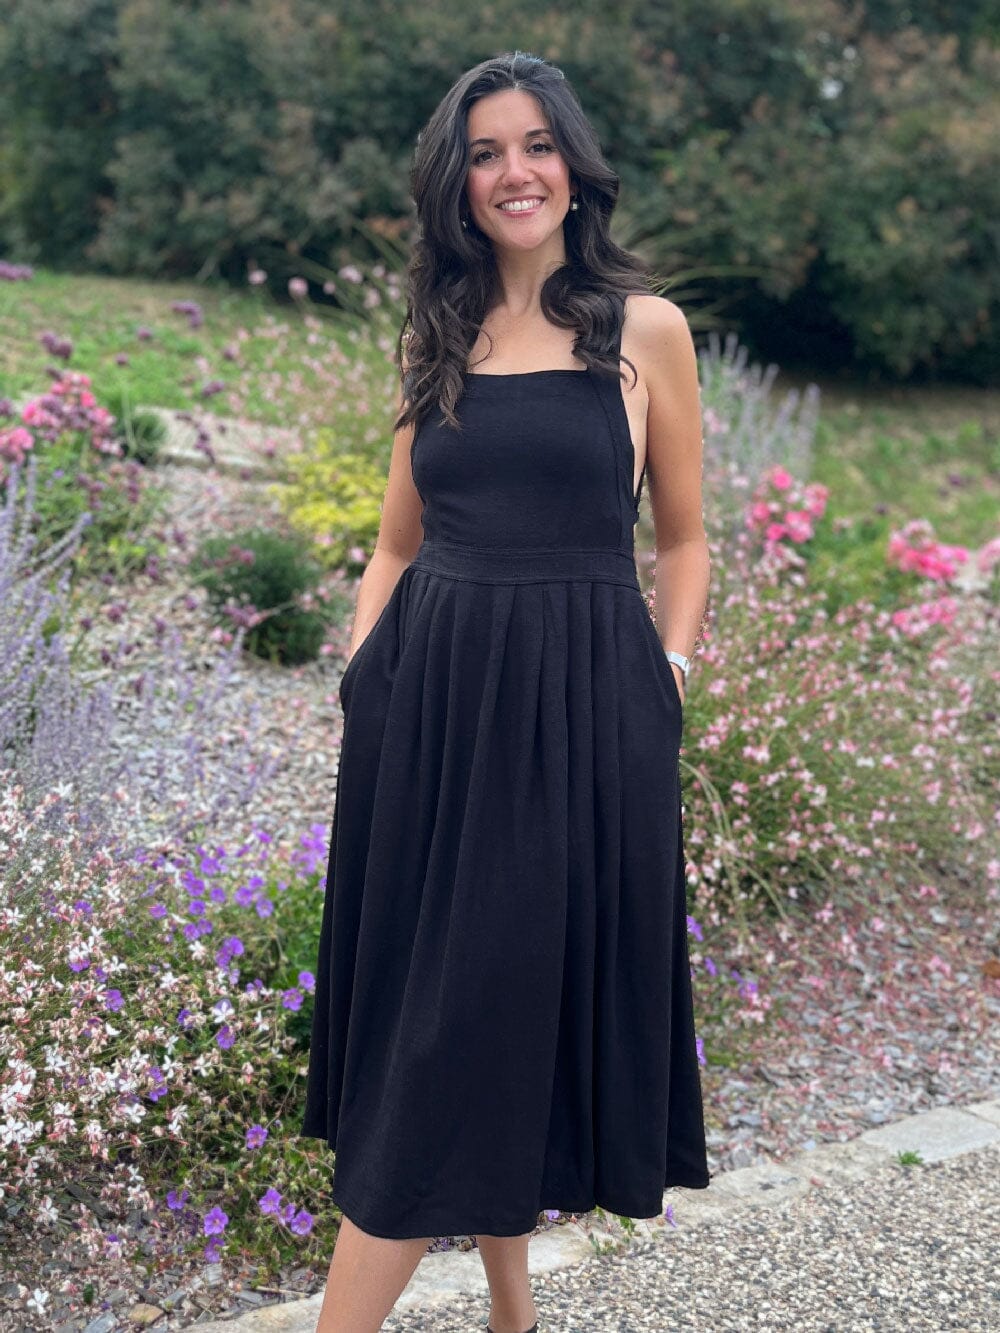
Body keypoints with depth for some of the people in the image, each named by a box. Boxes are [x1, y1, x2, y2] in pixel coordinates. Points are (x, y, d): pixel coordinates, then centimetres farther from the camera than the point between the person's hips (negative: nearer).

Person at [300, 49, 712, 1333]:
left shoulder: (645, 328, 3)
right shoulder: (437, 335, 12)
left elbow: (681, 539, 8)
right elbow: (397, 541, 15)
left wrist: (666, 681, -3)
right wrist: (362, 673, 2)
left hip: (583, 709, -3)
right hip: (430, 699, 4)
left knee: (522, 984, 3)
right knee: (431, 996, 8)